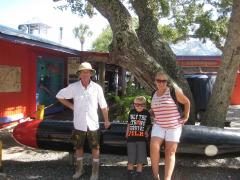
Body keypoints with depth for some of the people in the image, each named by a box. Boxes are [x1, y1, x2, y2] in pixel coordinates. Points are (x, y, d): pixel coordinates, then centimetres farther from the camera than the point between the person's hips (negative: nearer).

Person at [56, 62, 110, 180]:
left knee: (95, 148, 7)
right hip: (79, 124, 1)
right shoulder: (73, 87, -6)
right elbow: (60, 96, 7)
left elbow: (103, 105, 2)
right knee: (78, 147, 15)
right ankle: (79, 169, 35)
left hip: (93, 124, -1)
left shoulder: (97, 88, -7)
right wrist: (71, 106, 0)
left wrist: (106, 120, 7)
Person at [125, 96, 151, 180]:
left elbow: (148, 125, 10)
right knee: (131, 158, 7)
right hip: (131, 137, 1)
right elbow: (129, 124, 12)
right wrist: (127, 134, 9)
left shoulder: (146, 113, 0)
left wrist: (146, 131, -7)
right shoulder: (132, 112, 4)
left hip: (141, 138, -1)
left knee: (140, 158, 5)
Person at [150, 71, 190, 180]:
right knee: (154, 147, -17)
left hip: (174, 126, -3)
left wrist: (186, 117, -2)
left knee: (170, 152, -2)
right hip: (159, 125, 4)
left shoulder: (173, 90, -9)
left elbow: (186, 102, 0)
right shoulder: (155, 94, 9)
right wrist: (151, 112, 10)